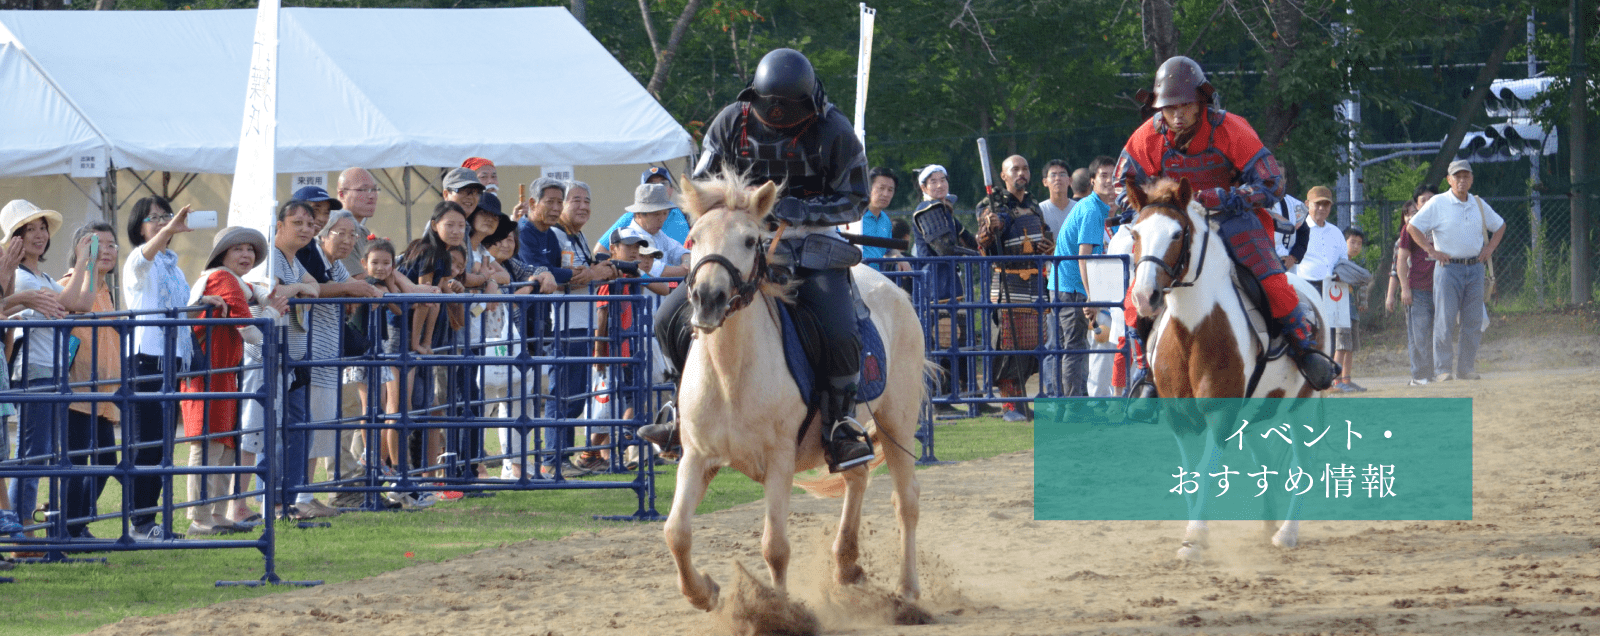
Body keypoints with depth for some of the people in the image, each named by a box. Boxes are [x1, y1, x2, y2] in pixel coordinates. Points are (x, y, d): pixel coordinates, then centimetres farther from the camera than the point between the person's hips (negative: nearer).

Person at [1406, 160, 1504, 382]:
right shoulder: (1438, 204, -3)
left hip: (1475, 269, 5)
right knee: (1445, 321, -8)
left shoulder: (1479, 204, 12)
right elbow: (1413, 227, -3)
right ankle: (1443, 370, -8)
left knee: (1473, 322, 3)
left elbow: (1499, 226, 26)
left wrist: (1489, 248, 11)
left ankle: (1467, 368, 10)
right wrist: (1431, 250, -8)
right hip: (1448, 268, -5)